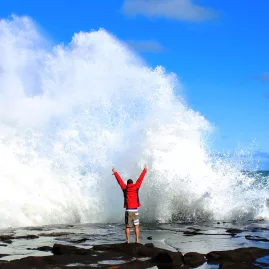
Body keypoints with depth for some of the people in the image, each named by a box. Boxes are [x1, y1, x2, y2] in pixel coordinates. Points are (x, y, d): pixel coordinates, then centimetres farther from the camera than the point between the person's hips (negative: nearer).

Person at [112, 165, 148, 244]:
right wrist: (145, 170, 20)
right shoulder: (136, 187, 2)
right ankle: (137, 240, -3)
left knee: (127, 226, 4)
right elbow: (140, 179, 10)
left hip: (128, 210, 0)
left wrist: (115, 172, 25)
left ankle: (128, 240, -1)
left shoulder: (125, 188, 2)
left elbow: (119, 180, 12)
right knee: (136, 226, 4)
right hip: (135, 210, 0)